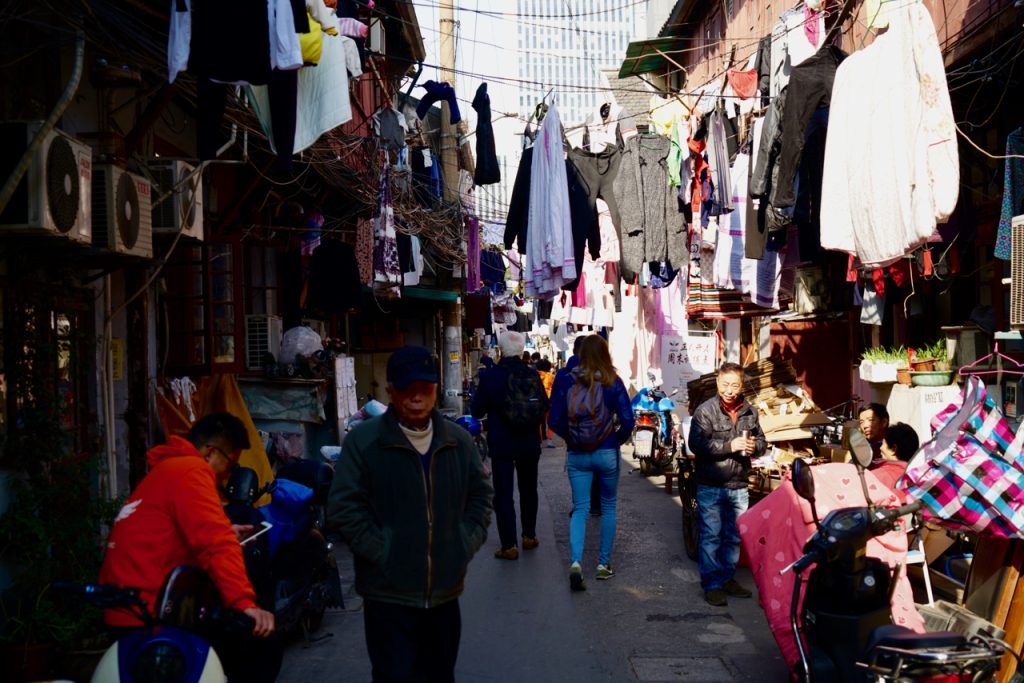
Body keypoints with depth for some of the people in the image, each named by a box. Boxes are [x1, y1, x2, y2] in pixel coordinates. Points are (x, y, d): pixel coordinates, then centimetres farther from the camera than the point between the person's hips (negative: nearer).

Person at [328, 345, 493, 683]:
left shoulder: (459, 440, 5)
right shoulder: (363, 441, -8)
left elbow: (480, 494, 15)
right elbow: (343, 508, -9)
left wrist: (467, 543, 2)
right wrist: (383, 553, -14)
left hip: (445, 591, 5)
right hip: (388, 594, -4)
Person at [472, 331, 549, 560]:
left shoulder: (491, 376, -14)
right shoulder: (533, 375, -5)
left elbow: (476, 411, -6)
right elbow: (545, 406, 8)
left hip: (501, 445, -3)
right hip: (530, 444, 4)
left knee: (503, 494, 2)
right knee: (528, 489, 20)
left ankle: (509, 545, -1)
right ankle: (529, 536, 29)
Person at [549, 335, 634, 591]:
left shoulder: (569, 382, -4)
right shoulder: (612, 383, -8)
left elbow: (555, 420, -3)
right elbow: (627, 420, -11)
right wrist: (619, 440, 7)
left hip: (577, 455, 1)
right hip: (607, 453, -1)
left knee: (580, 509, 6)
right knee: (608, 507, 15)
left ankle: (575, 562, -14)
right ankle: (603, 564, 20)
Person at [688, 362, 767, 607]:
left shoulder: (749, 412, 7)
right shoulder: (705, 411, -9)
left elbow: (762, 440, 19)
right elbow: (697, 444, -18)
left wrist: (754, 446, -4)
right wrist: (729, 446, -22)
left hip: (738, 486, 5)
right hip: (711, 486, -5)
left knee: (734, 536, 14)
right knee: (711, 536, 0)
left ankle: (728, 578, 28)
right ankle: (711, 584, 7)